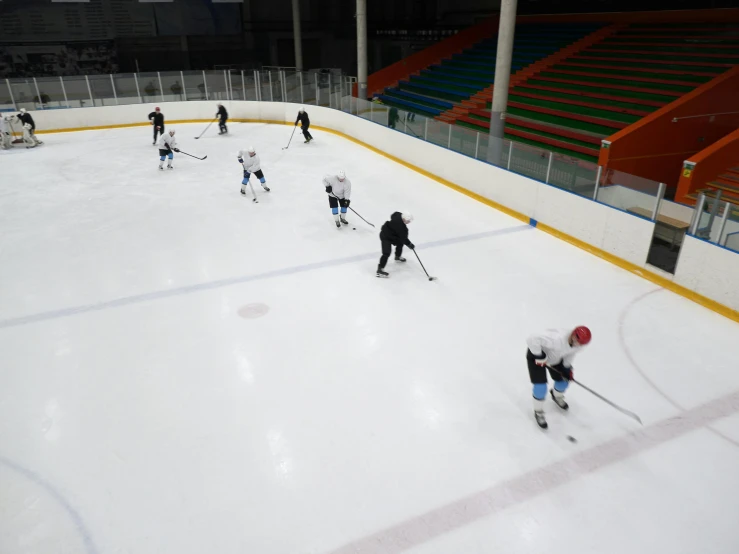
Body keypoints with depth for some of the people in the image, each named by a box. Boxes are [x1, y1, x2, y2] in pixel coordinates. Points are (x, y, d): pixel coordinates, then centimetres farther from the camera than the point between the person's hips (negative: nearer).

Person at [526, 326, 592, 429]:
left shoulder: (577, 345, -21)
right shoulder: (556, 339, -45)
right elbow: (532, 340, -46)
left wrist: (567, 368, -5)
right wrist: (539, 356, -36)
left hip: (555, 357, 7)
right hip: (536, 355, -6)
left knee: (563, 380, 12)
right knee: (540, 385, -12)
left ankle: (557, 396, 48)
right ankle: (538, 412, 15)